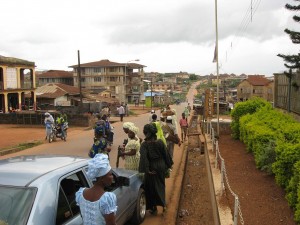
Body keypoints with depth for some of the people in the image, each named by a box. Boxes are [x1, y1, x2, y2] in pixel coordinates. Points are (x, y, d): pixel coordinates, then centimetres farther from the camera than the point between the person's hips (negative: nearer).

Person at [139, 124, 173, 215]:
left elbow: (144, 157, -25)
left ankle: (154, 207, 21)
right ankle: (163, 204, 24)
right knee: (161, 185, 22)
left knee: (152, 187, 12)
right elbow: (165, 154, -1)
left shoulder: (144, 144, -17)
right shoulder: (160, 142, -8)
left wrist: (146, 169, -21)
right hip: (161, 166, 3)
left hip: (152, 167, -3)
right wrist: (169, 165, 11)